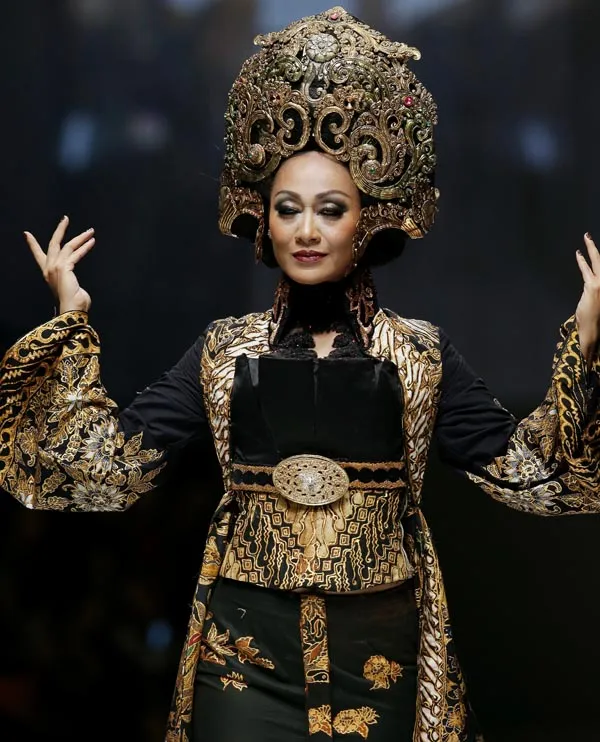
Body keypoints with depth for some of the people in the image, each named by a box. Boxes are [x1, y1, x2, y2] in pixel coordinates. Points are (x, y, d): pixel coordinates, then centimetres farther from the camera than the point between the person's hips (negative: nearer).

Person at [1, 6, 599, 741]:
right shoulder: (223, 350, 6)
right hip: (245, 647, 1)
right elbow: (107, 464, 2)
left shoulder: (421, 352, 3)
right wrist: (73, 322, -1)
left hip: (379, 651, 0)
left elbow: (530, 473, -2)